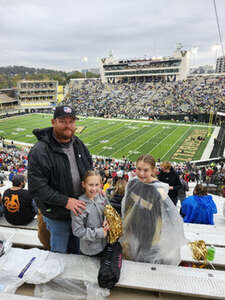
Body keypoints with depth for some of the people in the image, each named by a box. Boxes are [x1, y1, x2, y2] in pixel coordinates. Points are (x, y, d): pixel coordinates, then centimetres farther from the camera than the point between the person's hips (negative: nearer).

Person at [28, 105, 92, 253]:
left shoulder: (78, 144, 0)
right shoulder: (40, 151, -24)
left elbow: (89, 167, 13)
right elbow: (36, 187, -26)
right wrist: (65, 201, -28)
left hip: (79, 208, 6)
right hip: (57, 215, -6)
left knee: (76, 248, 28)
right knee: (60, 252, 18)